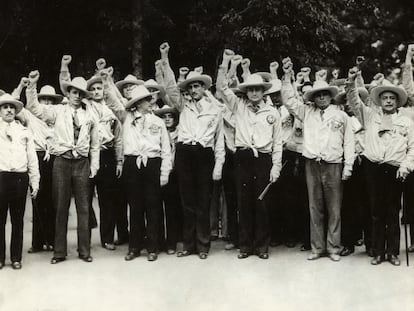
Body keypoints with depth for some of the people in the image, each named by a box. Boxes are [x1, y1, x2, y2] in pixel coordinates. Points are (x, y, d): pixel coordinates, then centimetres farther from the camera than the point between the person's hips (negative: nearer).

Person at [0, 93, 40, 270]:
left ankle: (16, 257, 13)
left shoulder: (24, 131, 14)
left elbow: (32, 158, 11)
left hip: (20, 178, 1)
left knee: (17, 220, 6)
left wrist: (35, 182, 6)